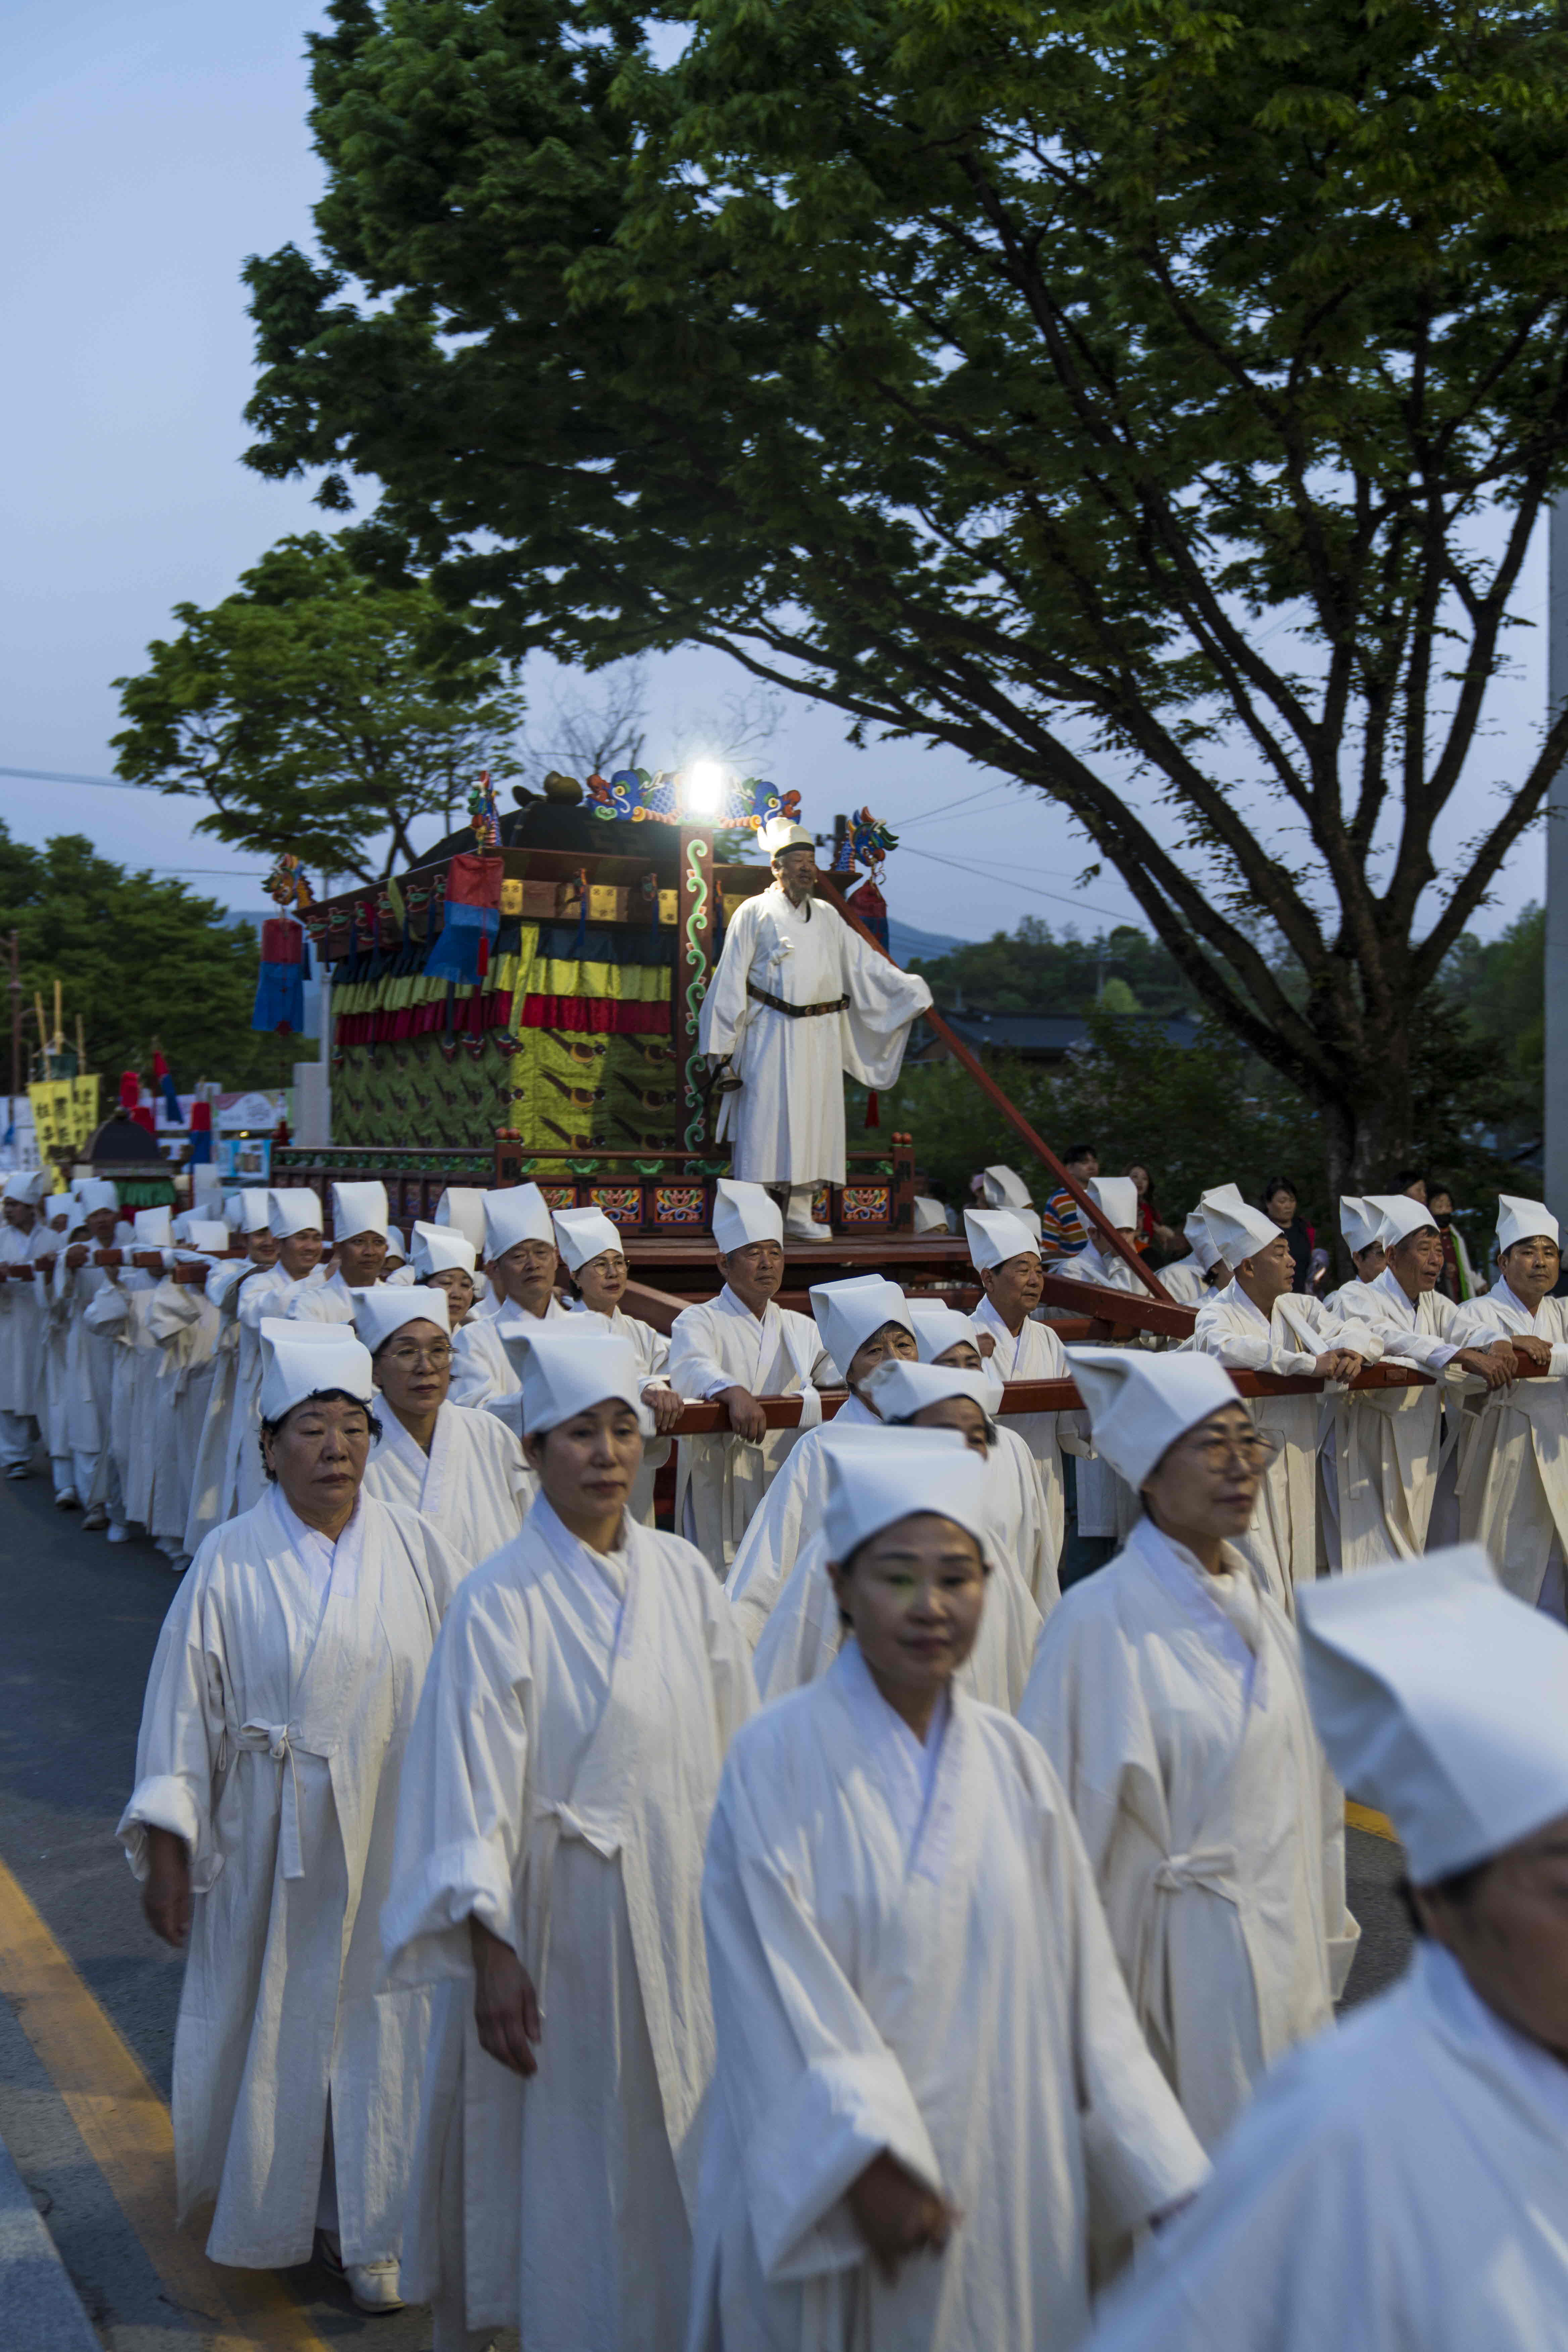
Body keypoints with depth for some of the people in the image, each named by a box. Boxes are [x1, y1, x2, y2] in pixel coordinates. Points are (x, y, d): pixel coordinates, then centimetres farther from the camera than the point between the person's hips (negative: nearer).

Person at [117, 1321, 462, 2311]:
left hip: (395, 1836, 1)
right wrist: (166, 1849, -4)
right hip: (275, 1839, -1)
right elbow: (185, 1708, -4)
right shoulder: (231, 1562, -7)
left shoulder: (416, 1545, -4)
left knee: (381, 2015, 9)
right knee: (280, 2018, 12)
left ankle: (371, 2225, 26)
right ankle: (277, 2202, 37)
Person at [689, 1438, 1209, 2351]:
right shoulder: (776, 1760, -11)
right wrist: (864, 2158, -22)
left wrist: (1166, 2177, 2)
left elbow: (1083, 1989, 4)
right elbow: (782, 1995, -14)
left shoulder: (1015, 1762, 1)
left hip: (1007, 2183, 4)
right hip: (828, 2196, -3)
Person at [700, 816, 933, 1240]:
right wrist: (723, 1045, -7)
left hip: (820, 1036, 5)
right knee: (765, 1119, -6)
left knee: (812, 1120, 6)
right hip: (770, 1034, -5)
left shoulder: (828, 917, 16)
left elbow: (864, 962, 16)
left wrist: (910, 987, 4)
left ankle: (799, 1215, 14)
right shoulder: (755, 913, 1)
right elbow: (731, 980, -2)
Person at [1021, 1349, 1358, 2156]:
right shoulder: (1101, 1621, -17)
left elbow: (1307, 1790, 13)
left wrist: (1321, 1942, 17)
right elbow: (1060, 1813, -14)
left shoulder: (1260, 1609, 4)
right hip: (1172, 1961, -6)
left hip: (1281, 1953, 7)